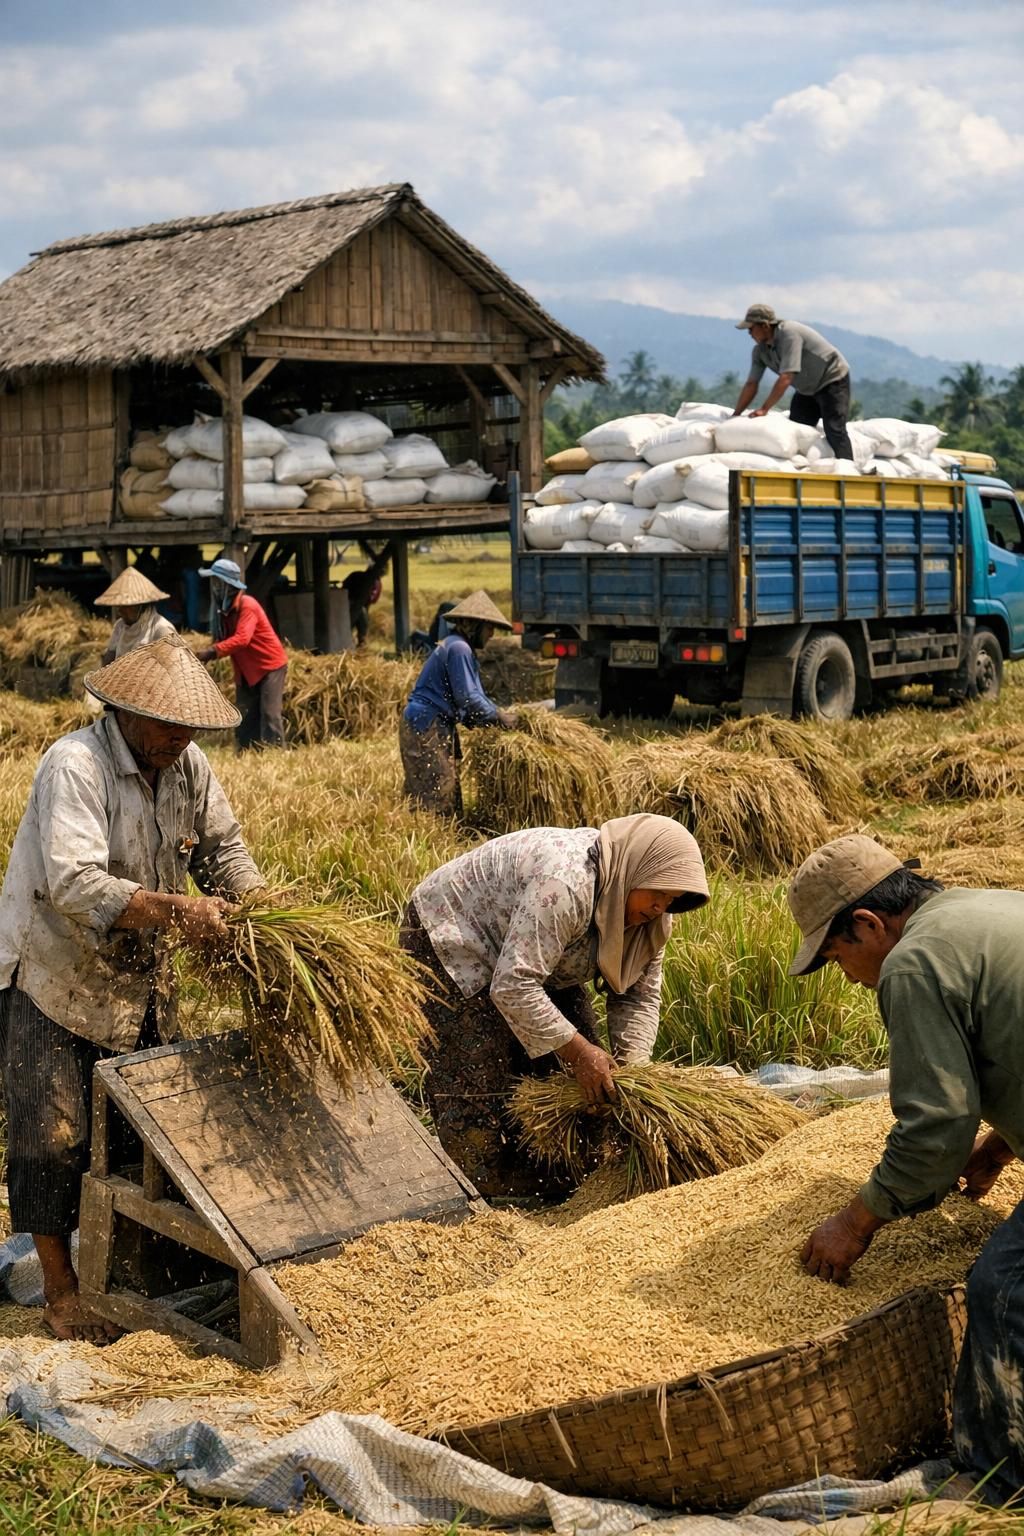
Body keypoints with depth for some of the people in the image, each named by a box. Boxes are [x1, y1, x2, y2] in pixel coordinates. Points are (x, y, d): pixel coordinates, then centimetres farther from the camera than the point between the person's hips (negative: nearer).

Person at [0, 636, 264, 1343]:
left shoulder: (188, 764, -2)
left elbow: (224, 848, 3)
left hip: (140, 980, 7)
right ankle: (61, 1291, 12)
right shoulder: (75, 765, -25)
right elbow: (75, 885, -34)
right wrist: (174, 908, -42)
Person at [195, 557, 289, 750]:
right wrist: (206, 654, -15)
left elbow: (241, 639, -32)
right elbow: (224, 640, 4)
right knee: (245, 719, 8)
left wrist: (212, 652, -40)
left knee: (269, 714, -13)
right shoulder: (224, 608, 5)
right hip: (246, 670, 8)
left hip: (270, 665, -8)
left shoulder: (247, 605, -20)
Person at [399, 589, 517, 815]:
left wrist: (497, 712, 9)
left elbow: (475, 694, 21)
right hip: (427, 726, -11)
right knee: (437, 791, -10)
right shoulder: (459, 648, -13)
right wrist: (497, 717, -9)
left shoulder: (456, 646, 19)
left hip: (435, 726, 11)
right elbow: (467, 697, -19)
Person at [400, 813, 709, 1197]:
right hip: (449, 939, -9)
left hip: (530, 956, 9)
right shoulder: (564, 884, -38)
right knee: (481, 1083, -14)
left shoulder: (648, 915, -9)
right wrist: (578, 1051, -33)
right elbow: (513, 986, -39)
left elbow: (640, 995, -3)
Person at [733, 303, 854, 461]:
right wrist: (735, 416, -1)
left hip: (832, 379, -9)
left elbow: (786, 378, -35)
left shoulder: (788, 334, -30)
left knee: (834, 430, -19)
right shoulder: (760, 350, -5)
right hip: (807, 388, 9)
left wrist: (764, 409, -33)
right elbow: (751, 385, 1)